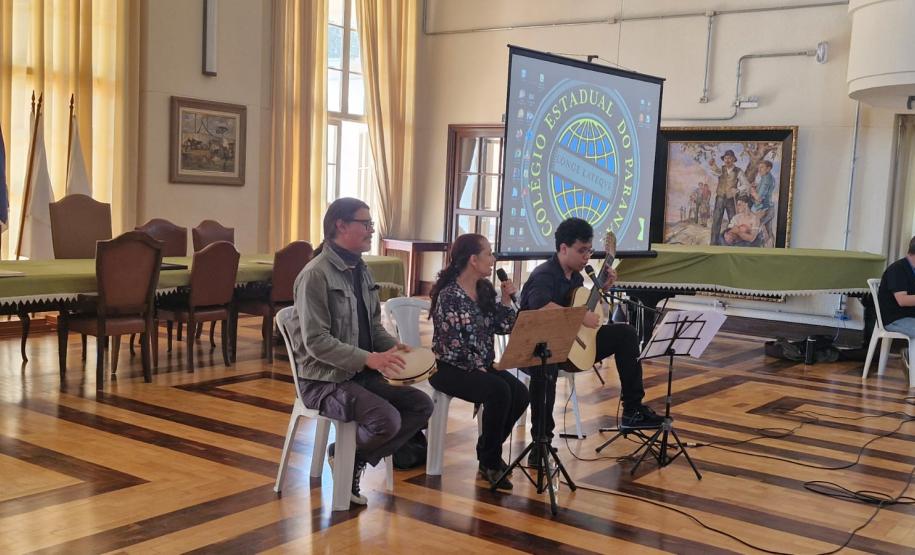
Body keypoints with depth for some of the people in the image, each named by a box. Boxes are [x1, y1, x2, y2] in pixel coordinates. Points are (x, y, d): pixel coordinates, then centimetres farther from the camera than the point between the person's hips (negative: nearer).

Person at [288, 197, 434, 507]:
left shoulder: (361, 271, 12)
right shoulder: (316, 274, -15)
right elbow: (316, 341, -21)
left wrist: (394, 348, -2)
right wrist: (369, 359, -30)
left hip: (362, 375, 9)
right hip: (324, 381, -9)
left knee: (421, 405, -7)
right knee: (387, 420, -28)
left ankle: (355, 459, 2)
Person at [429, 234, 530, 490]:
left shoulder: (485, 289, 8)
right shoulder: (449, 295, -16)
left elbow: (502, 327, 9)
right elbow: (454, 346, -20)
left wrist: (506, 300, -4)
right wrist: (479, 370, -17)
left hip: (480, 365, 8)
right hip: (450, 368, -8)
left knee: (520, 393, -15)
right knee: (499, 391, -29)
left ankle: (488, 449, 8)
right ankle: (490, 461, -9)